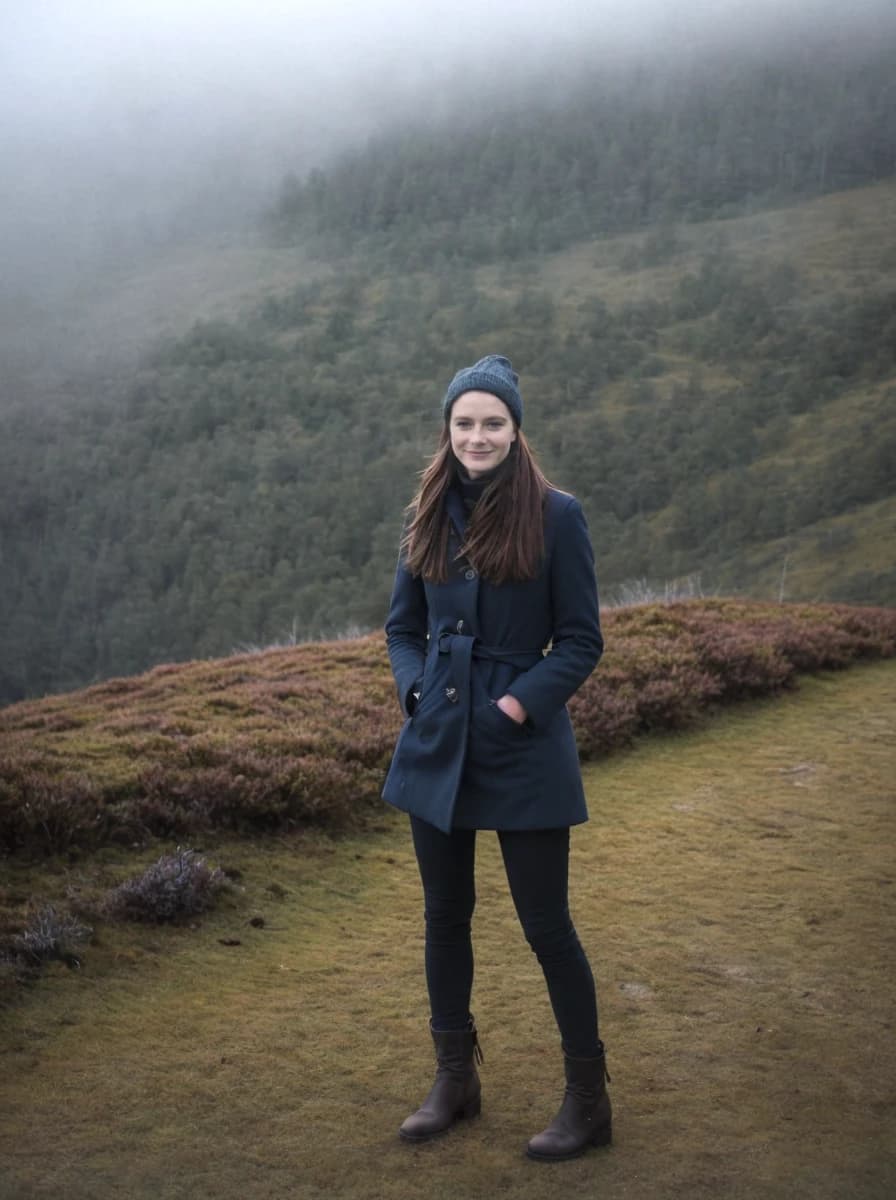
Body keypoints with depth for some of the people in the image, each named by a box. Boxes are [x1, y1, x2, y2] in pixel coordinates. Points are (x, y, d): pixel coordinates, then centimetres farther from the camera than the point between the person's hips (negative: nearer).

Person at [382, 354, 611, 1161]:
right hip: (437, 745, 5)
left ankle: (589, 1101, 18)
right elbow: (402, 627, 13)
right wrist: (416, 690, -3)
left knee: (546, 924, 2)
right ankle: (455, 1080, 31)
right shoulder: (428, 518, 6)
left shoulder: (555, 516, -8)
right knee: (445, 918, 14)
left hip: (524, 753, -5)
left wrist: (522, 702, -16)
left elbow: (582, 639, -6)